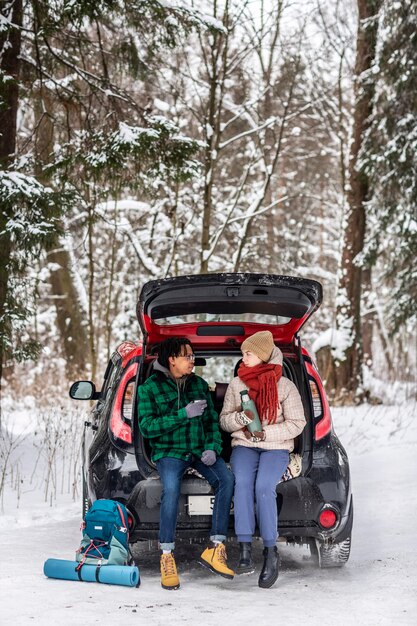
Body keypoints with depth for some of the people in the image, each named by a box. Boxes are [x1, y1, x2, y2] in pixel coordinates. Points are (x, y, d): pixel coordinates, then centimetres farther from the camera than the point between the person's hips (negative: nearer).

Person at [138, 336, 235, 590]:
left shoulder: (199, 384, 15)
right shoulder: (150, 388, 1)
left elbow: (212, 420, 15)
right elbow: (147, 426, -9)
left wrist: (212, 447, -4)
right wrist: (183, 414, -17)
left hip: (200, 449, 4)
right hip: (169, 452, -4)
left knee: (226, 478, -27)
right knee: (171, 487, -35)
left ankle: (215, 548, -26)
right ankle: (167, 557, -29)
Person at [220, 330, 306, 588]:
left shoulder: (285, 386, 1)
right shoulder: (236, 385, 10)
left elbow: (297, 423, -1)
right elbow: (224, 420, 10)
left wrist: (266, 432, -13)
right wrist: (241, 418, -13)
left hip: (276, 447, -2)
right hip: (244, 445, 2)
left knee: (264, 486, -31)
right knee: (243, 482, -31)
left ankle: (271, 552, -25)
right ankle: (245, 551, -35)